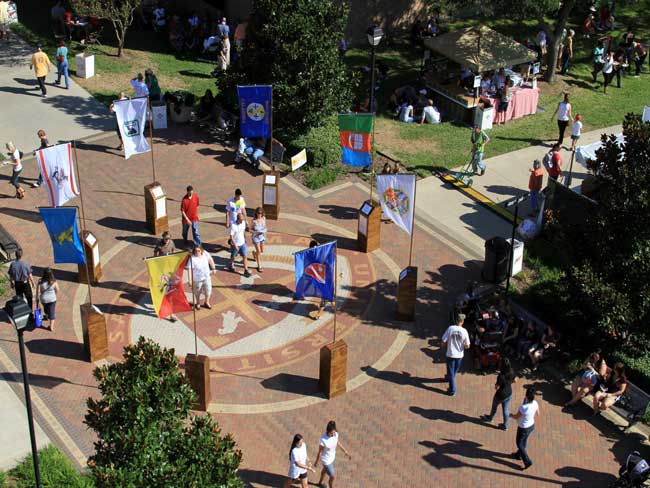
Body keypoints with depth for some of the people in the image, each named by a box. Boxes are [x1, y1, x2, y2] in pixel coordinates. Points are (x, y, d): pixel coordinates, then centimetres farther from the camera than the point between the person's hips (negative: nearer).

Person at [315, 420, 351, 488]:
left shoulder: (335, 434, -21)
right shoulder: (323, 440, -37)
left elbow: (338, 443, 1)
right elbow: (320, 452, -22)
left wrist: (346, 452, 8)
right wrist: (316, 462, -7)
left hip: (332, 457, 7)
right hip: (326, 460, -7)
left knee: (325, 470, 33)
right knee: (333, 477, 8)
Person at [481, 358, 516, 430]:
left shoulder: (501, 376, -35)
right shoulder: (511, 372, -15)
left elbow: (497, 386, -25)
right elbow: (514, 381, 2)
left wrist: (496, 384, -4)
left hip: (500, 395, -5)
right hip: (509, 393, 5)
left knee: (494, 407, 24)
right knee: (505, 409, 22)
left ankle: (490, 418, 51)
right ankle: (505, 425, 35)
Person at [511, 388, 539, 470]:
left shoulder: (523, 408, -39)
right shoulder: (535, 403, -20)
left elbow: (516, 417, -20)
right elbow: (537, 414, -2)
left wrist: (511, 415, 2)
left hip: (524, 428, -6)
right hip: (531, 425, 6)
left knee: (519, 443, 18)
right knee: (524, 440, 29)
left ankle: (527, 461, 21)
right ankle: (518, 455, 51)